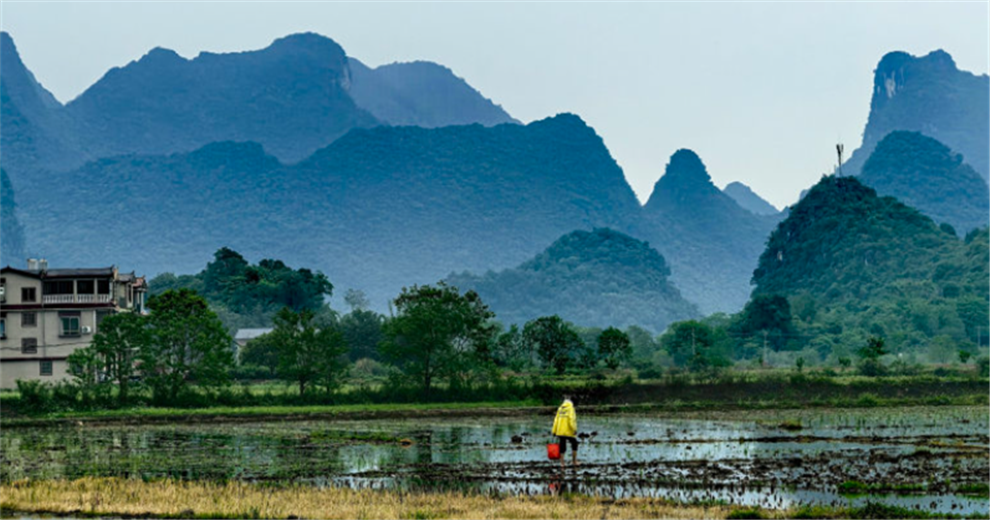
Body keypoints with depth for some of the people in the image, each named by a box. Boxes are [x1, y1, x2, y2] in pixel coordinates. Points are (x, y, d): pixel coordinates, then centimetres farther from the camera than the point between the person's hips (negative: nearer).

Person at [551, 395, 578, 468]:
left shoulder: (560, 409, 10)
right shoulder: (570, 408, -5)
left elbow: (556, 420, 7)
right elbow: (571, 418, -18)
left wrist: (554, 431, 9)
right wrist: (574, 429, -18)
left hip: (560, 431, 5)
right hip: (569, 432, -5)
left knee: (562, 447, 7)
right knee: (574, 444, 13)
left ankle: (562, 464, 4)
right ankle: (574, 461, 13)